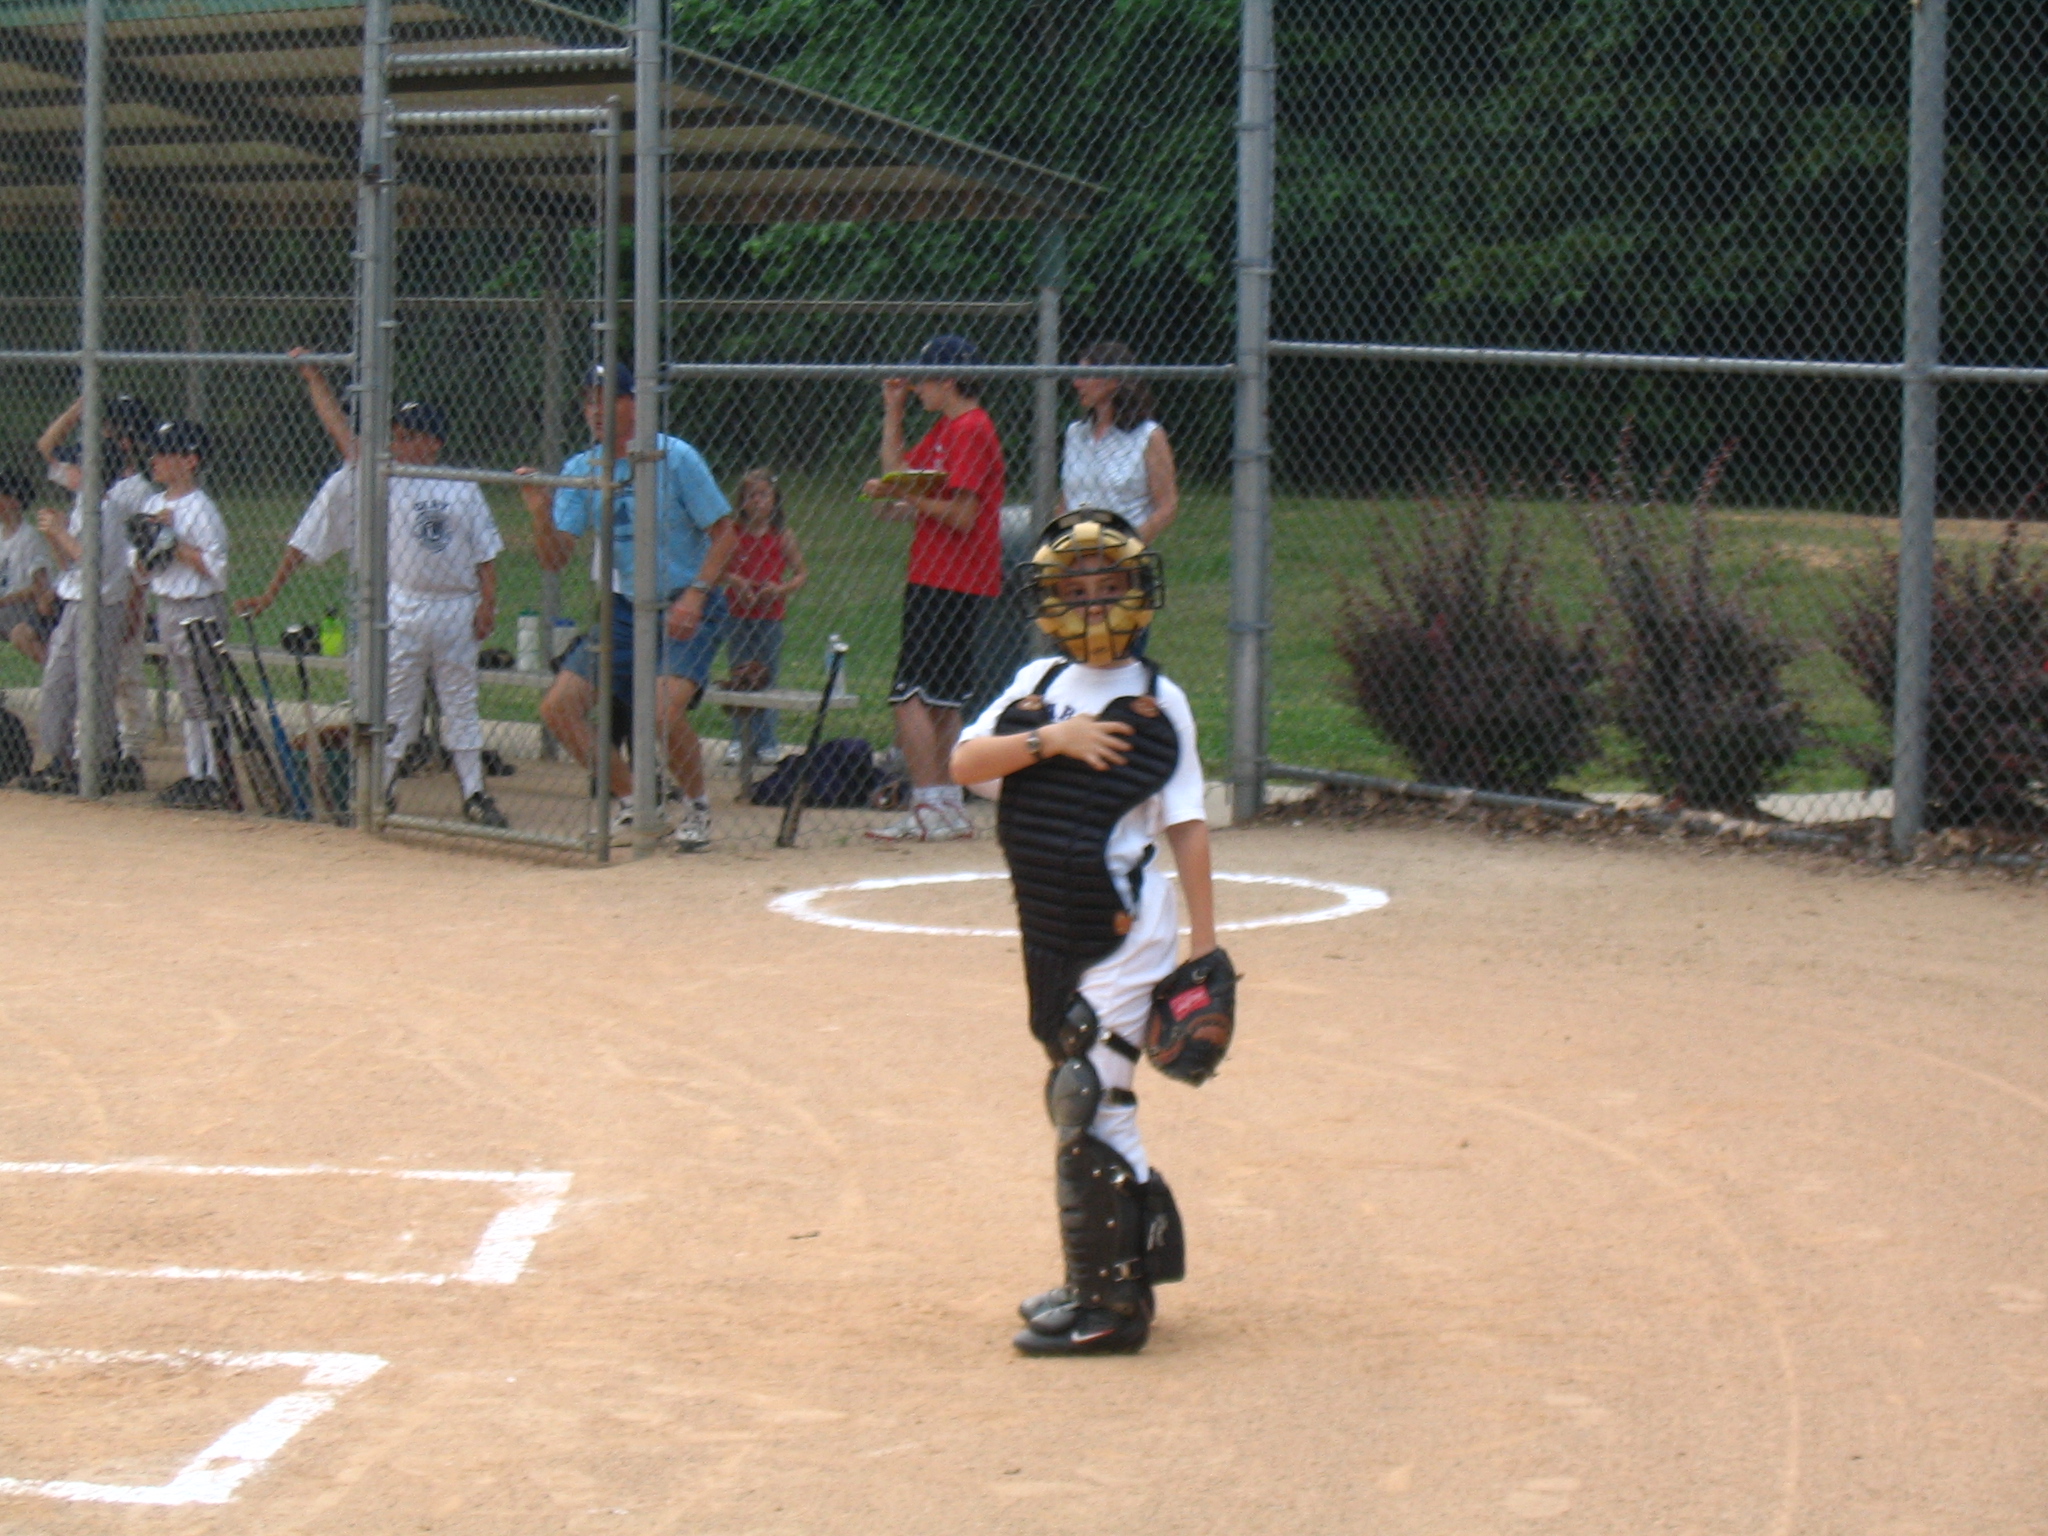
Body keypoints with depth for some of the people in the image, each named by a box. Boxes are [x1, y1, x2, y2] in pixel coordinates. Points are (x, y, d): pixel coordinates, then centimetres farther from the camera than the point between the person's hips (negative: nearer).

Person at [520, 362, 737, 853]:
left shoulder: (675, 458, -12)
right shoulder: (580, 470, 1)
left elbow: (724, 532, -10)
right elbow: (555, 558, -4)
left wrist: (695, 595, -22)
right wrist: (541, 513, -24)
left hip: (688, 609, -6)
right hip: (623, 610, 6)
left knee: (665, 711, -26)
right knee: (558, 707, -4)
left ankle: (697, 809, 0)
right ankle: (630, 804, 11)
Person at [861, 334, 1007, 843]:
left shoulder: (970, 430, -13)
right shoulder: (944, 430, 17)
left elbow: (962, 516, -20)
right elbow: (897, 472, 22)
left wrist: (907, 497, -16)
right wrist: (893, 413, 19)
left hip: (949, 585, -10)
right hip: (948, 584, 10)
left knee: (911, 695, -13)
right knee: (942, 698, 13)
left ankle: (928, 810, -15)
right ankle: (949, 807, 17)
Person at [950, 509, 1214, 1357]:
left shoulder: (1157, 701, -3)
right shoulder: (1037, 683, 10)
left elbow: (1185, 825, -4)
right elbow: (964, 762, -3)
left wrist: (1205, 943, -8)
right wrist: (1049, 740, -17)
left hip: (1124, 928, -6)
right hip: (1050, 930, 6)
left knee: (1089, 1103, -9)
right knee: (1076, 1101, 14)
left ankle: (1108, 1305, -5)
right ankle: (1105, 1277, 26)